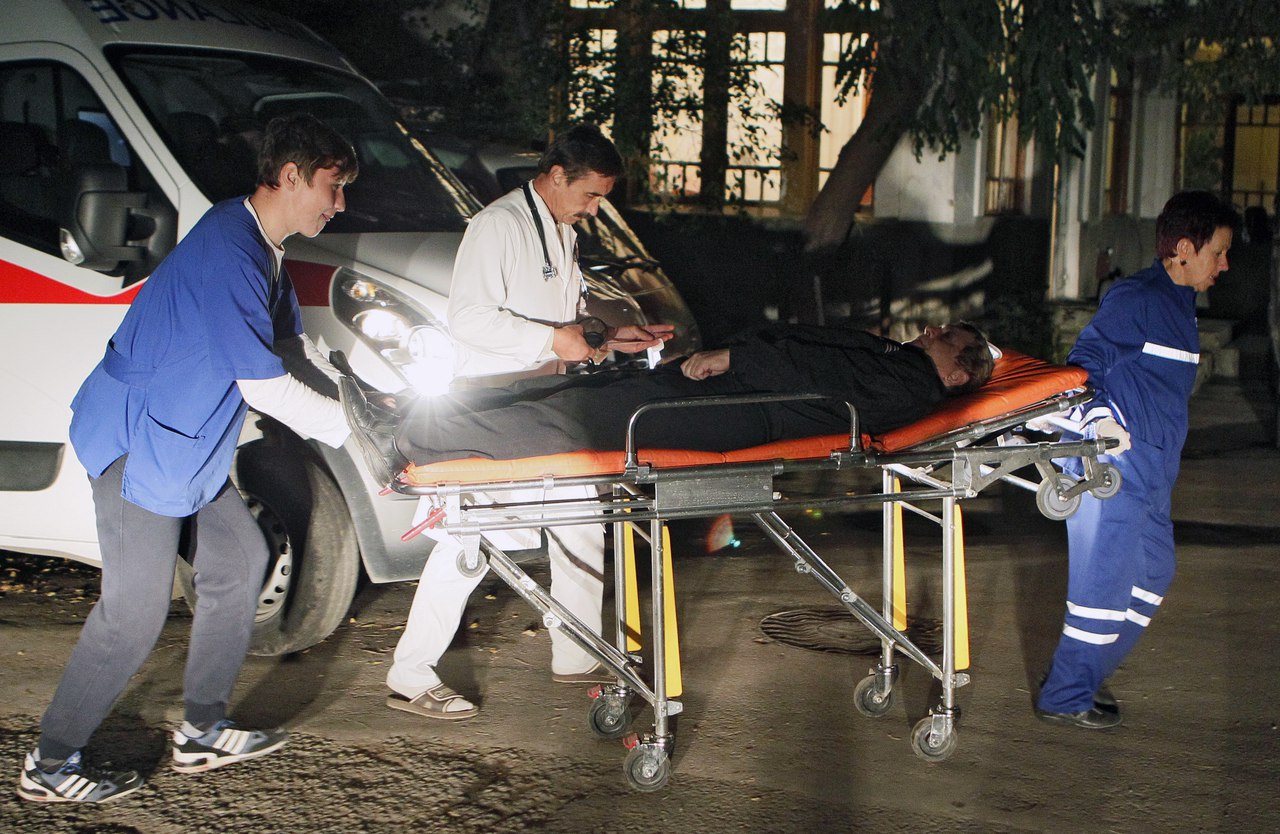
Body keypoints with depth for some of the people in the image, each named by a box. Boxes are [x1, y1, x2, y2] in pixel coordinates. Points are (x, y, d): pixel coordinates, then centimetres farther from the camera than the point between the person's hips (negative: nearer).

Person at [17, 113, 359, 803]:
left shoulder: (261, 247, 9)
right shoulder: (229, 253, -24)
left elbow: (292, 341, 25)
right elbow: (264, 388, -23)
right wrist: (354, 425, -13)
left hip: (184, 442, 11)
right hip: (136, 438, -11)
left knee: (239, 559, 13)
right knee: (136, 606, -9)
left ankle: (203, 730, 22)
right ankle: (51, 764, 3)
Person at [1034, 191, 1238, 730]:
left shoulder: (1179, 302, 17)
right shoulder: (1135, 299, -13)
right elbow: (1085, 360, -17)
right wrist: (1100, 420, -27)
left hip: (1151, 471, 10)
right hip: (1113, 466, -10)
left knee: (1152, 574, 16)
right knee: (1105, 580, -5)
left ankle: (1085, 674, 28)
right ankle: (1064, 698, 6)